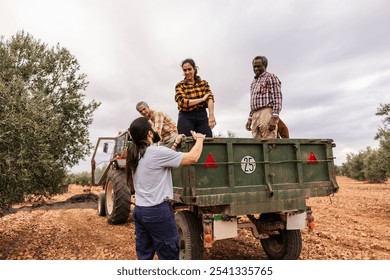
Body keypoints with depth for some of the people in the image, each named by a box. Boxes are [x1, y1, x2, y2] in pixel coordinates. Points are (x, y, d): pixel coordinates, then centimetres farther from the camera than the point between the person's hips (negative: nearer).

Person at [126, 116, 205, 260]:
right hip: (157, 211, -8)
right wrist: (200, 138, 2)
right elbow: (193, 157, -14)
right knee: (169, 256, 5)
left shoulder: (134, 155, 7)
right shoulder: (157, 152, -18)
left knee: (143, 255, 16)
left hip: (139, 210, 8)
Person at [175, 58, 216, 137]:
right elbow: (183, 102, -9)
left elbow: (210, 98, -5)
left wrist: (211, 114, -23)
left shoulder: (203, 83, 11)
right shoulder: (179, 85, 6)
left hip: (202, 116, 2)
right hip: (186, 117, -1)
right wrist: (202, 99, -8)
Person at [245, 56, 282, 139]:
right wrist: (249, 119, 20)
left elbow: (277, 98, -8)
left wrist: (274, 118, -18)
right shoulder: (253, 82, 27)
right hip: (255, 116, 7)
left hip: (267, 114, -7)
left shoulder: (271, 77, 3)